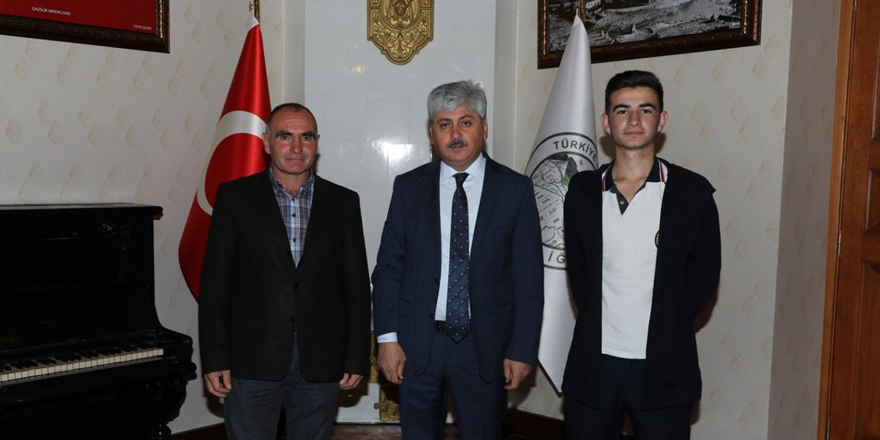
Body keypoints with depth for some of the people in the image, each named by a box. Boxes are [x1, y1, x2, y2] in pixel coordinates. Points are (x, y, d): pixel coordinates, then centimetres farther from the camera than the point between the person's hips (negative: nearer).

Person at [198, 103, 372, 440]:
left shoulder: (343, 202, 5)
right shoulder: (234, 197, 1)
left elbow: (357, 286, 5)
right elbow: (215, 284, -1)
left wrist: (357, 359, 2)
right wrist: (214, 360, -5)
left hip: (321, 364, 2)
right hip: (251, 361, -1)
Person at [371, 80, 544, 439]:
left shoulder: (515, 189, -1)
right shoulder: (408, 187, 3)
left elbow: (528, 278, -2)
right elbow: (388, 267, 3)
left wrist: (522, 350, -5)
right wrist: (387, 338, -4)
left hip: (486, 346, -1)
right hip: (416, 344, 1)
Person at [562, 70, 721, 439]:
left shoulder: (693, 193, -4)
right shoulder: (582, 190, 2)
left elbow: (705, 275, 4)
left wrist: (668, 329, 0)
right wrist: (597, 325, 4)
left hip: (662, 368, -2)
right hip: (593, 364, 2)